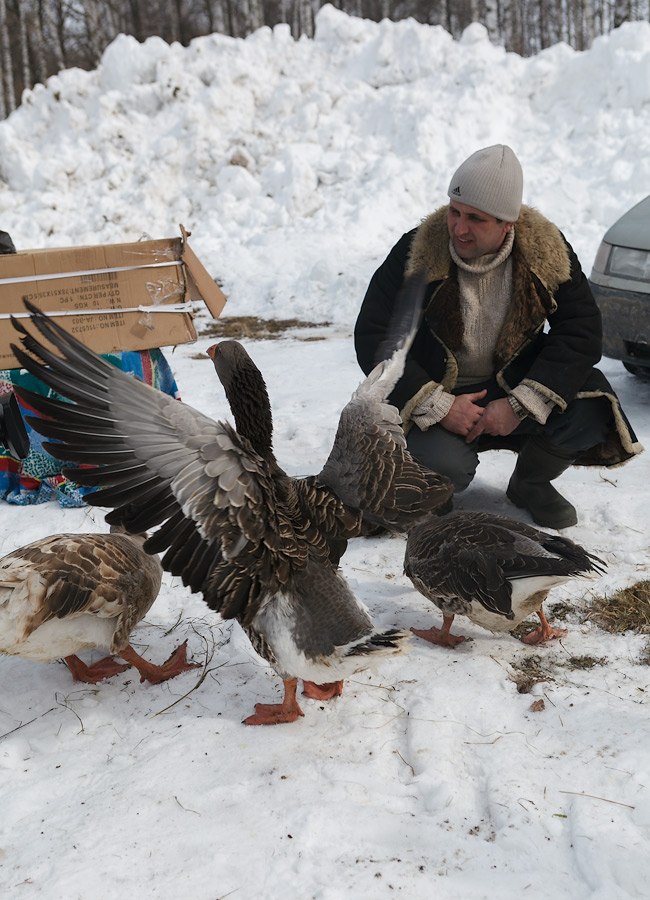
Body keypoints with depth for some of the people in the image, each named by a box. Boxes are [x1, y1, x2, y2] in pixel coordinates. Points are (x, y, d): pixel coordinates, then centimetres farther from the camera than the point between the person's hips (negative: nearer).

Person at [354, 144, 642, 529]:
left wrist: (520, 405, -26)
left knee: (589, 407, -26)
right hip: (437, 398, -2)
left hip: (511, 391, 2)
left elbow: (582, 332, -13)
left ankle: (531, 483, 7)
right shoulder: (417, 252, -15)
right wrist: (439, 407, -24)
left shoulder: (546, 249, -10)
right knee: (445, 468, -32)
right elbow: (371, 338, -15)